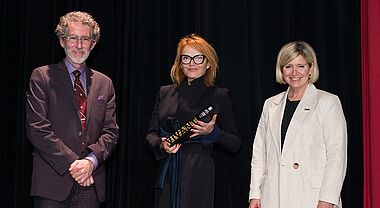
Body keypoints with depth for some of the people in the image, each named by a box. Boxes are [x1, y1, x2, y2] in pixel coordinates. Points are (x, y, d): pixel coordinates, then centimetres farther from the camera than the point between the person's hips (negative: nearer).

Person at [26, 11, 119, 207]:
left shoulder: (104, 83, 13)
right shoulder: (42, 76, 1)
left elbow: (111, 131, 8)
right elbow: (37, 129, -7)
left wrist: (91, 160, -10)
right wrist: (71, 164, -13)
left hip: (91, 183, 3)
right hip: (53, 182, -3)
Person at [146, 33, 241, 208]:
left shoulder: (219, 96, 3)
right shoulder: (165, 93, 12)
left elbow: (235, 144, 4)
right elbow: (151, 133, 13)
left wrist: (213, 131, -13)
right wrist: (161, 145, -7)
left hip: (199, 175, -3)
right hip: (167, 173, 3)